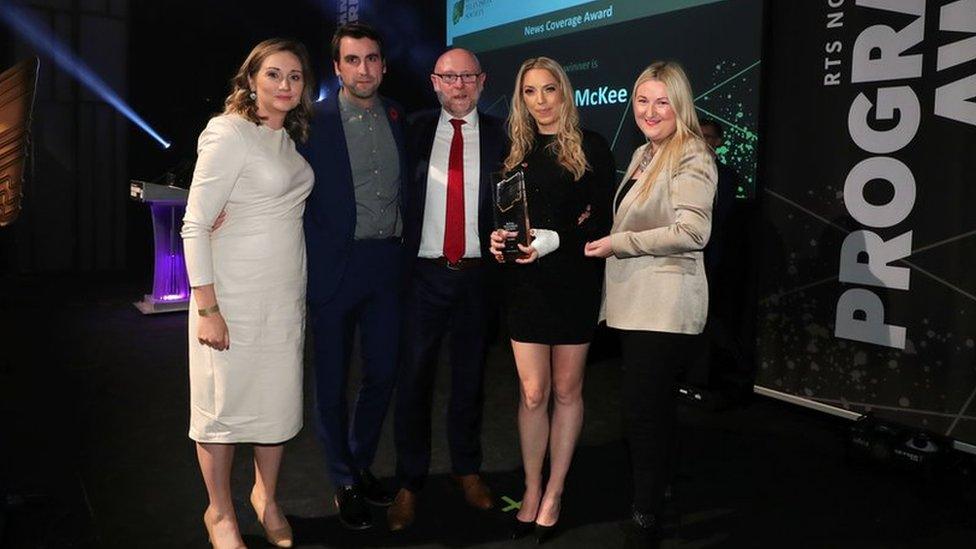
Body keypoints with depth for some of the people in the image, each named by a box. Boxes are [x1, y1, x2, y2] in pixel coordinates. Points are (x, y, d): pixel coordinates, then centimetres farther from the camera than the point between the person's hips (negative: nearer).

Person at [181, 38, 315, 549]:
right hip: (236, 294, -7)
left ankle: (266, 498, 35)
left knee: (279, 398, 14)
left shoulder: (289, 138, 11)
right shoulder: (230, 133, -12)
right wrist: (207, 308, -18)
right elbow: (195, 225, -15)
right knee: (225, 402, 6)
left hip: (286, 292, 7)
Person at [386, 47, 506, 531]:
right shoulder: (416, 130, 4)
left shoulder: (498, 135, 3)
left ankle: (467, 469, 31)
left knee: (469, 375, 14)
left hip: (476, 273, 1)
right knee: (414, 378, 5)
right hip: (424, 272, 0)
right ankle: (409, 482, 18)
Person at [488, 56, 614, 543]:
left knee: (566, 390, 8)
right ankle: (532, 489, 20)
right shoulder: (514, 151, 9)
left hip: (574, 280, -2)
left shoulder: (591, 148, -1)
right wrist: (497, 238, -9)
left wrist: (557, 239, -20)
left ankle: (554, 494, 21)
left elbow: (603, 217, -6)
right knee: (533, 392, 3)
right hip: (525, 281, 2)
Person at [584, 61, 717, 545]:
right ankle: (658, 492, 34)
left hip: (664, 306, -9)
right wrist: (602, 231, 13)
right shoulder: (643, 154, 16)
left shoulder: (691, 158, -12)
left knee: (643, 410, -6)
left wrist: (617, 243, -18)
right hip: (636, 302, 9)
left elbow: (692, 232, -23)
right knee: (655, 404, 19)